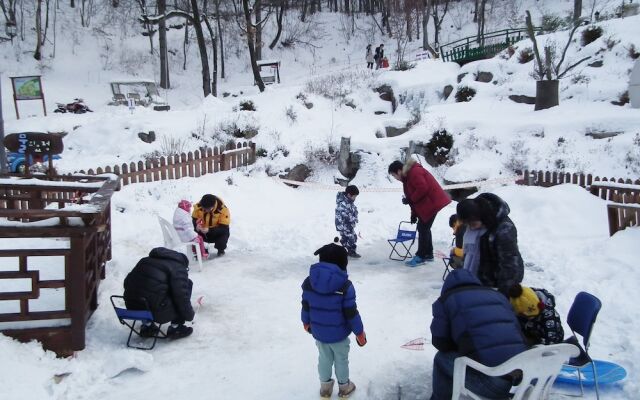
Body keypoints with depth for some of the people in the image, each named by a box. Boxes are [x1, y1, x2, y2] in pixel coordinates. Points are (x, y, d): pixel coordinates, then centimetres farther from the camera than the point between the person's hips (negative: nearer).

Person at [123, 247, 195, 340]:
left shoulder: (144, 261, 23)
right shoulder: (178, 268, 1)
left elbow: (127, 282, 29)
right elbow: (181, 296, -9)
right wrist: (190, 315, 7)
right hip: (157, 313, -7)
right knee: (187, 284, 8)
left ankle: (147, 325, 27)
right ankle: (175, 327, 8)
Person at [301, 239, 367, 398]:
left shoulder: (309, 282, -11)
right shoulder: (345, 286, -24)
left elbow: (305, 307, 0)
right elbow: (351, 313, -18)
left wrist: (306, 323, 20)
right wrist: (360, 333, -4)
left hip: (318, 332, 3)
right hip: (339, 334, -3)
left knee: (324, 359, 25)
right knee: (341, 360, 20)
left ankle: (325, 387, 42)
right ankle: (344, 387, 40)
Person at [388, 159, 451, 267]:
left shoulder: (414, 172, -18)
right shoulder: (407, 176, 15)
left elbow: (423, 188, -27)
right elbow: (412, 194, 18)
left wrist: (410, 199, -17)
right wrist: (414, 213, 16)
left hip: (431, 202, -11)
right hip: (425, 204, 11)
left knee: (423, 229, -8)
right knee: (424, 228, 15)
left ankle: (420, 256, -4)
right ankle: (428, 254, 23)